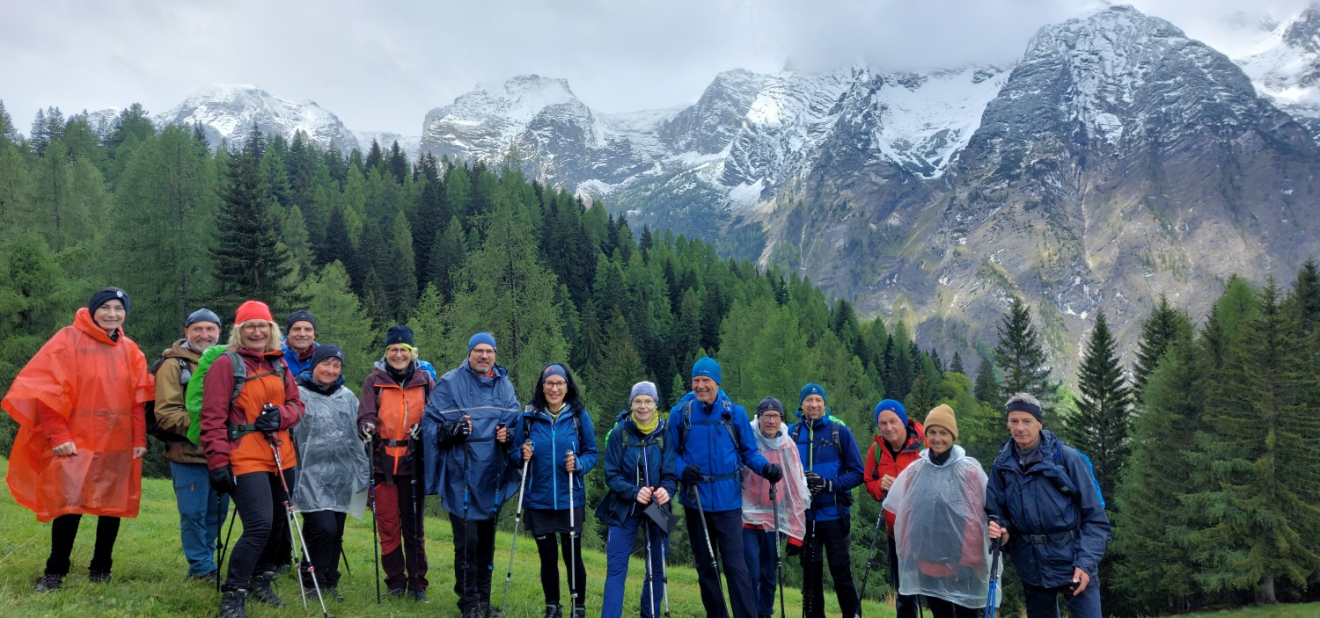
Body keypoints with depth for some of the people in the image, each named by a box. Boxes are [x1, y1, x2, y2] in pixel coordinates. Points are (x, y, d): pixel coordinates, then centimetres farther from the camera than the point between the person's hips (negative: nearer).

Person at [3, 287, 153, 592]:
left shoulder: (130, 351, 10)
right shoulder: (69, 340, -4)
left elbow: (139, 398, 10)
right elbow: (49, 389, -9)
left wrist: (139, 439, 2)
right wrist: (58, 435, -15)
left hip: (118, 444, 4)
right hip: (75, 442, -4)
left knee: (113, 507, 8)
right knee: (69, 507, -5)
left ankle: (101, 569, 23)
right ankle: (55, 572, 11)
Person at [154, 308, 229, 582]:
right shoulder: (174, 365, -3)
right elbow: (166, 413, -12)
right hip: (189, 454, -6)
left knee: (217, 510, 12)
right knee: (194, 513, -1)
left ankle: (204, 559, 27)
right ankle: (203, 567, 12)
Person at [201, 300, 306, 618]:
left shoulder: (279, 365, 12)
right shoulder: (226, 364, -6)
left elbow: (297, 405, 15)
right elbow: (213, 418, -9)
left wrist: (281, 415, -8)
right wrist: (218, 462, -14)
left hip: (281, 458, 7)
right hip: (245, 460, -7)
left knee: (278, 524, 14)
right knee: (259, 526, -16)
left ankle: (261, 580, 34)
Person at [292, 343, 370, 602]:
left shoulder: (348, 397, 13)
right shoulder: (298, 395, -4)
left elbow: (357, 436, 18)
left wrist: (364, 472, 16)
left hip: (342, 478, 5)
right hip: (313, 478, -5)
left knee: (336, 534, 9)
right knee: (324, 529, -14)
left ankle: (329, 582, 23)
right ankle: (313, 583, 4)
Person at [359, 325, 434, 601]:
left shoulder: (424, 380, 8)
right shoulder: (374, 381, 4)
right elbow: (366, 413, -5)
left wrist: (422, 427, -15)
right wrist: (367, 426, -27)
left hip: (414, 462, 1)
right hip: (384, 462, 0)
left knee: (414, 526, 6)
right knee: (388, 526, 2)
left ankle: (417, 583, 15)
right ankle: (395, 581, 15)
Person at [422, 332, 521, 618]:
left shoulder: (505, 386, 9)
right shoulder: (449, 383, -4)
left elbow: (516, 423, 17)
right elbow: (431, 425, -6)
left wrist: (508, 434, -5)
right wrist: (452, 429, -25)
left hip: (492, 477, 4)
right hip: (461, 476, -4)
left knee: (486, 540, 13)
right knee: (467, 540, -6)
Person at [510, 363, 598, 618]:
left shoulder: (580, 416, -2)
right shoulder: (528, 417, 0)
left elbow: (591, 453, 2)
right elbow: (515, 456, 6)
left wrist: (578, 464, -18)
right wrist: (523, 456, -16)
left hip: (570, 500, -1)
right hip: (538, 501, 1)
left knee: (572, 556, 3)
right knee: (547, 556, 10)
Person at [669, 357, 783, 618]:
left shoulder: (735, 413, -1)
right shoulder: (680, 413, -1)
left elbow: (748, 451, 7)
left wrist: (766, 468, -13)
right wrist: (682, 469, -15)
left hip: (728, 501, -1)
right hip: (695, 501, 2)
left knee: (736, 565, -6)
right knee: (705, 566, 13)